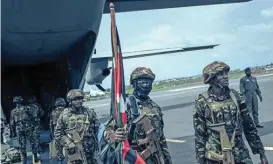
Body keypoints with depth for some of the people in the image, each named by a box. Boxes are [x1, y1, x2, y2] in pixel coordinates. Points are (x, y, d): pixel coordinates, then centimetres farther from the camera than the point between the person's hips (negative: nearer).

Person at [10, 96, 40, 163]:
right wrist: (33, 125, 10)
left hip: (19, 130, 2)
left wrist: (13, 132, 13)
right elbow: (32, 118, -1)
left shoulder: (13, 111, 7)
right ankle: (36, 158, 10)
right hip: (28, 128, -2)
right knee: (33, 143, 9)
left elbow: (12, 123, 7)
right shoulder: (26, 108, 0)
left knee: (22, 145, 7)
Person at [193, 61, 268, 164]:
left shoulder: (236, 96, 2)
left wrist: (261, 152, 8)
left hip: (241, 156, 3)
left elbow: (249, 127, 7)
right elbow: (199, 135, -4)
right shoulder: (202, 102, -8)